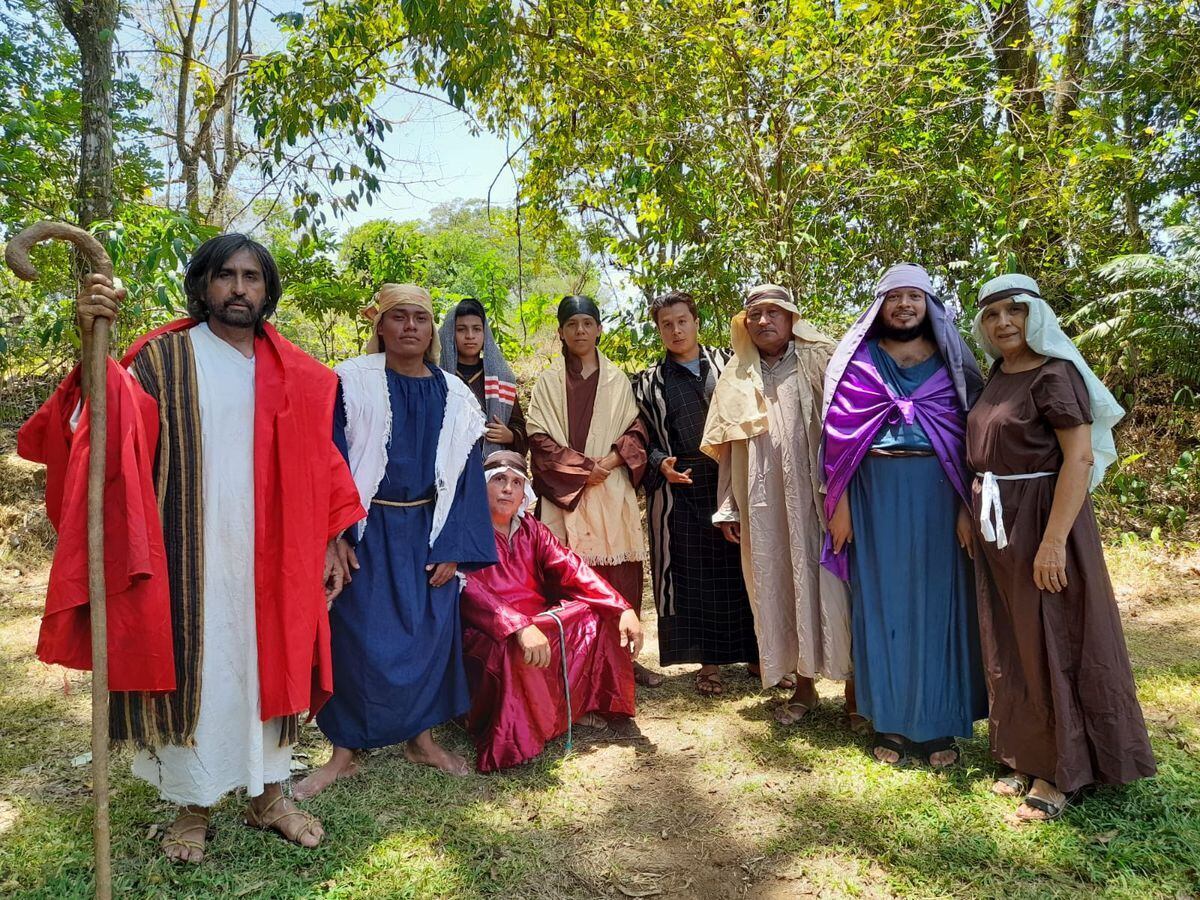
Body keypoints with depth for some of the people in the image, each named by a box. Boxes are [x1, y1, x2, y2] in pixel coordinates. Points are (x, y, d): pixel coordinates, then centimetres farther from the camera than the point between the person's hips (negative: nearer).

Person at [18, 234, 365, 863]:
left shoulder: (292, 374, 6)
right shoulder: (165, 357, -3)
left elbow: (315, 465, 8)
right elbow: (117, 427, -20)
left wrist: (328, 545, 5)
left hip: (267, 555, 3)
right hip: (188, 554, -2)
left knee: (267, 663, 11)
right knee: (190, 666, 6)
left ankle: (267, 794, 28)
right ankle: (193, 804, 26)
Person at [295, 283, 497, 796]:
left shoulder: (454, 396, 4)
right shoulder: (352, 383, -4)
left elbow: (463, 478, 4)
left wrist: (453, 548, -2)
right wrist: (334, 534, -14)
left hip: (428, 531, 3)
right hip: (367, 530, -3)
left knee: (430, 633, 8)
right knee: (359, 637, 0)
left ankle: (422, 737, 26)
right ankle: (346, 750, 17)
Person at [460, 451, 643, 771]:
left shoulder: (530, 529, 11)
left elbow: (571, 568, 1)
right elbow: (470, 590, -27)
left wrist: (623, 608, -13)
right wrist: (520, 627, -42)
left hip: (537, 622, 7)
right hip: (486, 634, -7)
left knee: (598, 616, -4)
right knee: (511, 650, -37)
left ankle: (575, 705, 5)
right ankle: (514, 736, -14)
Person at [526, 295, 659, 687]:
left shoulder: (617, 380, 12)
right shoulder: (548, 382, 7)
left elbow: (636, 431, 9)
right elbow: (539, 439, 0)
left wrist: (609, 460, -10)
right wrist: (581, 467, -11)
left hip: (612, 493, 2)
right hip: (565, 493, -1)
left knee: (620, 574, 0)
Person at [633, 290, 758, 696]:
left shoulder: (727, 364, 10)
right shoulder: (648, 383, 10)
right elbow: (644, 439, 9)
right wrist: (661, 464, -11)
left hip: (734, 483, 0)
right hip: (680, 490, 0)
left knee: (742, 568, 4)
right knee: (693, 575, 2)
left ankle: (754, 653, 19)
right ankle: (709, 662, 14)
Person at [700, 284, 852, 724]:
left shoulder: (820, 361, 3)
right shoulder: (737, 378, 14)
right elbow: (729, 447, 13)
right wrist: (728, 508, 9)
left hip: (817, 499, -3)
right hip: (764, 506, 3)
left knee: (828, 585, -1)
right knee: (779, 588, 7)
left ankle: (855, 684, 14)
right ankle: (804, 684, 21)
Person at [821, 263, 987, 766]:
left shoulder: (950, 362, 7)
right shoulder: (858, 362, 4)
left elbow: (968, 437, 4)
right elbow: (840, 436, 0)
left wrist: (967, 508, -4)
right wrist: (839, 506, -5)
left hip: (936, 493, 1)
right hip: (875, 493, -1)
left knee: (936, 601, 6)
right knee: (881, 600, 5)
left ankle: (938, 724, 19)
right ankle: (889, 722, 17)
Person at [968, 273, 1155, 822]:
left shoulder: (1054, 374, -13)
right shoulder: (997, 374, 10)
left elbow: (1080, 458, -19)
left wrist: (1054, 540, -23)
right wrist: (972, 512, 9)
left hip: (1042, 517, -8)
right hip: (996, 525, 8)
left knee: (1051, 644, 2)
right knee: (1009, 646, 14)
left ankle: (1060, 775, 17)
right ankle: (1027, 758, 28)